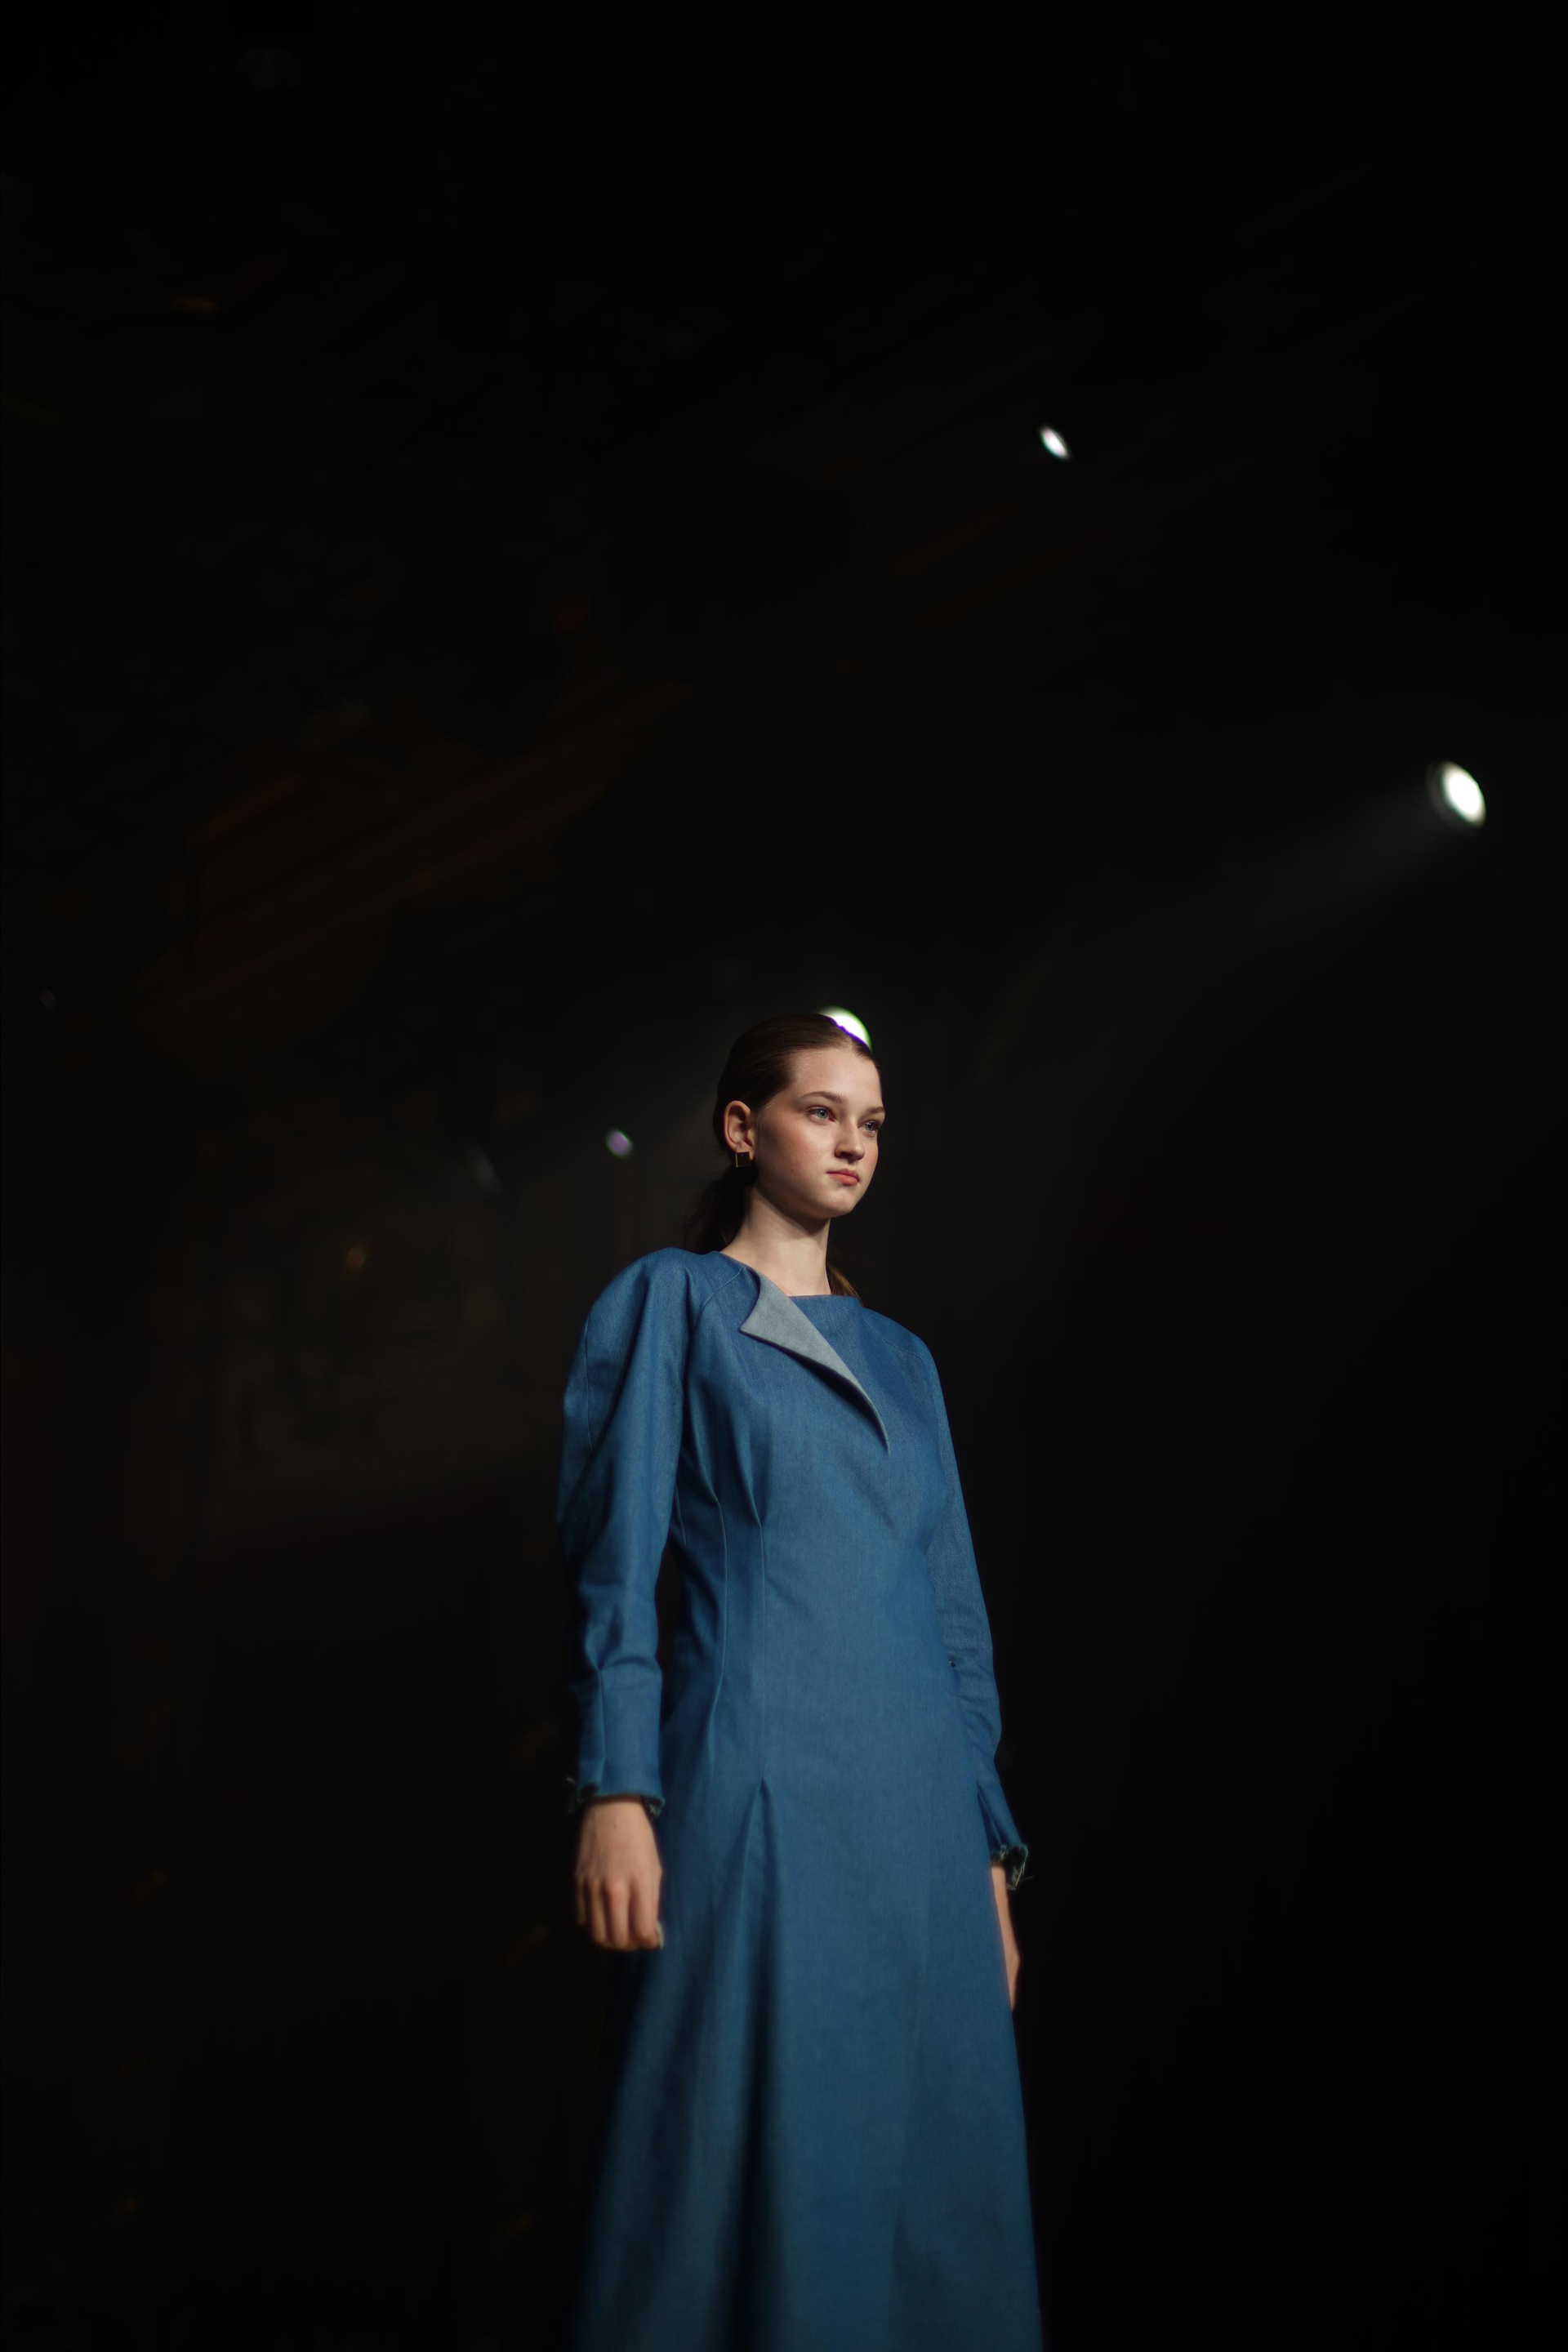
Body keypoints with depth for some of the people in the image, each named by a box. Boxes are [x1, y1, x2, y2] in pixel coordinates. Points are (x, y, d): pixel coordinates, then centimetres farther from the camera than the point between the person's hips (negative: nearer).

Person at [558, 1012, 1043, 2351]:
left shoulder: (902, 1359, 21)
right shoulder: (672, 1301, 6)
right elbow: (616, 1558, -3)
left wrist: (990, 1849, 13)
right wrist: (617, 1790, -14)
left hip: (918, 1805, 6)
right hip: (758, 1792, -5)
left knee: (927, 2166, 4)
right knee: (754, 2157, -7)